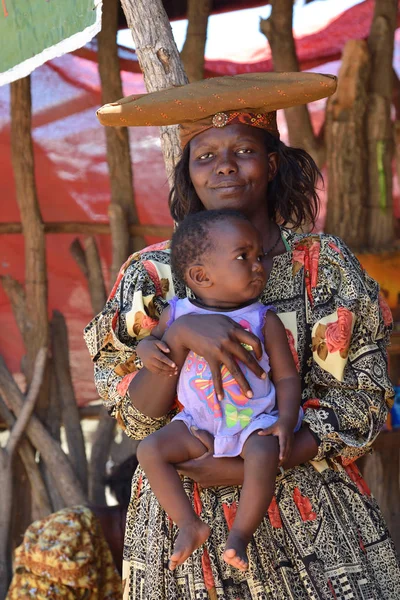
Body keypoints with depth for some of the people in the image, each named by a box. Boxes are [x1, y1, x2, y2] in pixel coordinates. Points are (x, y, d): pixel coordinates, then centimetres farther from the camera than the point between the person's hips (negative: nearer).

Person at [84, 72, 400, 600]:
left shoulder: (324, 264, -2)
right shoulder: (154, 275, -1)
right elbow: (137, 416, -5)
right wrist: (181, 335, -24)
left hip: (312, 512, 0)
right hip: (187, 524, 0)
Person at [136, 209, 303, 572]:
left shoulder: (264, 321, -6)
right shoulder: (178, 314, -2)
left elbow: (287, 377, -3)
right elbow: (151, 339, 11)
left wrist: (286, 420, -19)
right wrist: (147, 349, -15)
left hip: (255, 422, -3)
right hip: (197, 422, 3)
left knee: (264, 453, -33)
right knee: (150, 449, -14)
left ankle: (240, 533, -19)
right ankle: (190, 525, -8)